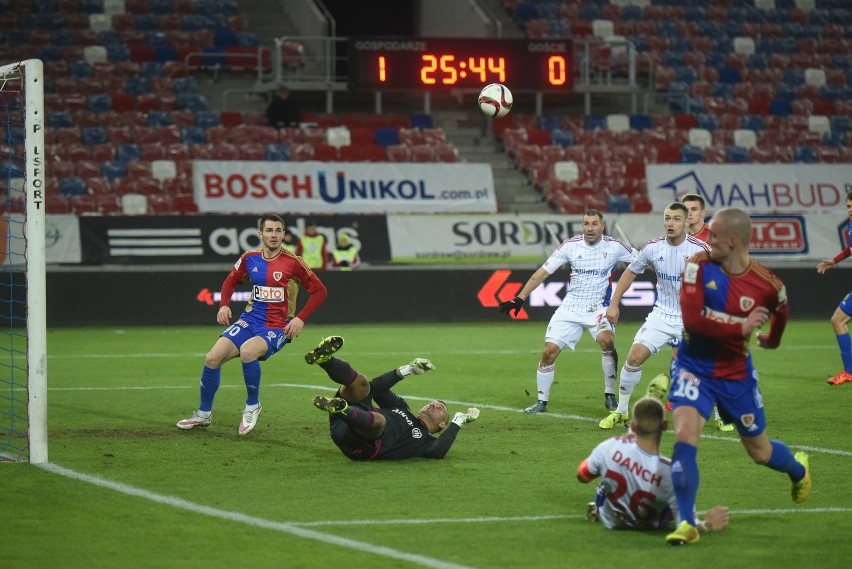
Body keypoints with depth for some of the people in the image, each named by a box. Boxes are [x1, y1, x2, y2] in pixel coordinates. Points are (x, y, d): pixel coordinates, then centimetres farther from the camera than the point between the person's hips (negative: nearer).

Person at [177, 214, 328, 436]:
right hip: (251, 319, 5)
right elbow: (230, 281, 20)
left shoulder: (292, 262, -10)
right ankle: (204, 413, 12)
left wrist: (301, 319, -12)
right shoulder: (250, 258, 3)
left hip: (278, 326, -5)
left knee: (247, 351, -34)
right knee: (212, 358, -8)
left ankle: (252, 406, -11)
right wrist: (223, 305, 2)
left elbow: (319, 290, -4)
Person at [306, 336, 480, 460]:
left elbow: (439, 452, -4)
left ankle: (341, 409, -67)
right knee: (361, 382, -12)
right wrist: (407, 370, 25)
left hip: (362, 448, -6)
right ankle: (324, 359, -41)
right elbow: (376, 387, 31)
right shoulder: (402, 408, 40)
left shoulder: (426, 441, 22)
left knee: (378, 420, -38)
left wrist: (458, 422, 8)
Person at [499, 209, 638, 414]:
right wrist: (519, 299, -5)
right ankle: (542, 401, 12)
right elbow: (543, 272, -2)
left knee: (607, 340, -29)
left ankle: (610, 396, -13)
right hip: (570, 309, 2)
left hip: (599, 309, -2)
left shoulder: (614, 247, -6)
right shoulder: (571, 246, -5)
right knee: (549, 351, -7)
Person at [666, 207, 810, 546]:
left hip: (737, 375, 1)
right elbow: (692, 319, -26)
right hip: (695, 369, -1)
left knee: (760, 452, 15)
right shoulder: (699, 267, -16)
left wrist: (772, 339, 30)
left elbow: (780, 310, 11)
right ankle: (686, 524, -17)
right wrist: (741, 327, -25)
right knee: (685, 435, -23)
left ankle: (799, 469, 52)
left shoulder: (767, 284, -14)